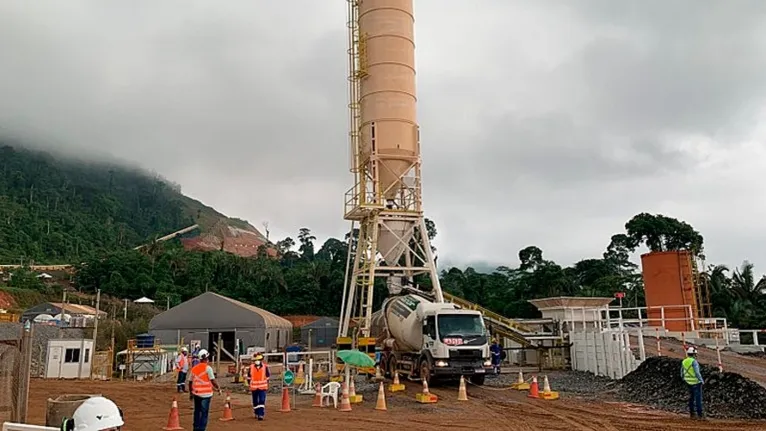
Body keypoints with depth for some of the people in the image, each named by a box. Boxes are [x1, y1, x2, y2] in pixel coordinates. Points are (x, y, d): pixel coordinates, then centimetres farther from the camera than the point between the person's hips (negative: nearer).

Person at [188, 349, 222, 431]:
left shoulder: (194, 368, 6)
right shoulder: (208, 368, -10)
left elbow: (190, 382, 11)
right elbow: (213, 380, -14)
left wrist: (190, 393, 22)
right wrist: (218, 389, 0)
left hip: (196, 393, 5)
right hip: (206, 393, -5)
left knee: (197, 411, 17)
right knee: (204, 412, 1)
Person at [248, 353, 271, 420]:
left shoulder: (265, 367, -2)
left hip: (262, 387, -1)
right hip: (254, 387, 1)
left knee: (262, 401, -1)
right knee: (255, 401, 8)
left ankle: (261, 415, 5)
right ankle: (256, 413, 14)